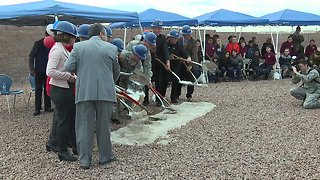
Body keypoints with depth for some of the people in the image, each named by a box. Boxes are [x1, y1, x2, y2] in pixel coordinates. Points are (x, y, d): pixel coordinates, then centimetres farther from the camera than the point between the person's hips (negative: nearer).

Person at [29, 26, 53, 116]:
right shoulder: (38, 44, -4)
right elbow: (31, 56, -1)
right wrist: (31, 69, -9)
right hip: (39, 71, -1)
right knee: (38, 90, 2)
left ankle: (47, 106, 19)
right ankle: (37, 109, 8)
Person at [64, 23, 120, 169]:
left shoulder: (78, 47, 2)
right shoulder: (111, 48, 0)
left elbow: (68, 68, -2)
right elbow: (116, 72, 8)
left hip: (84, 92, 0)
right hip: (105, 92, 0)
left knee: (84, 127, 8)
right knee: (103, 126, 12)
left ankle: (85, 160, 12)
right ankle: (105, 157, 23)